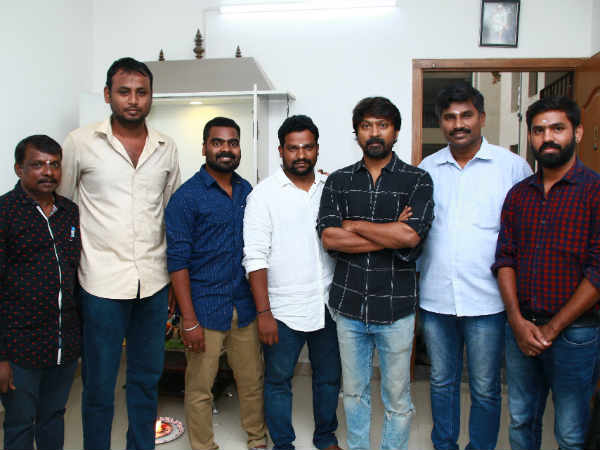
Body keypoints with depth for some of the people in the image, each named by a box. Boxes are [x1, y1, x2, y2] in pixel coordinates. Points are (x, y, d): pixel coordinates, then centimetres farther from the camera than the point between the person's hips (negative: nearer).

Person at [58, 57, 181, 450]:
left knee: (147, 378, 16)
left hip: (154, 281, 3)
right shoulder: (81, 143, -3)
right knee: (99, 383, 9)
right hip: (103, 283, -3)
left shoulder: (166, 149, 6)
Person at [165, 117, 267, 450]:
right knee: (200, 388, 8)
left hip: (245, 307, 5)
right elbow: (178, 261, -11)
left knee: (252, 381, 15)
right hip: (206, 309, -4)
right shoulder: (187, 196, -8)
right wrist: (189, 320, -13)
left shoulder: (246, 191, 7)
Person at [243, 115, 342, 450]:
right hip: (283, 309, -3)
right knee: (278, 380, 9)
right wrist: (264, 313, -13)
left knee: (329, 376, 17)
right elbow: (256, 258, -9)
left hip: (328, 305, 4)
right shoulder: (264, 195, -5)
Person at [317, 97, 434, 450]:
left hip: (395, 308, -2)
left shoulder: (417, 180, -2)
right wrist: (391, 234, -13)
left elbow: (412, 235, -19)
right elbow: (329, 238, -10)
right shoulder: (338, 181, 5)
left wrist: (355, 225, -10)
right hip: (349, 305, 3)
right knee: (354, 392, 19)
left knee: (397, 398, 12)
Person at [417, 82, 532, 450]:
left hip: (486, 299, -3)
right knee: (442, 382, 18)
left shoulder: (512, 166, -1)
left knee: (485, 390, 10)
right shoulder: (428, 168, 8)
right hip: (435, 298, 3)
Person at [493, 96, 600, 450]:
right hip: (521, 329, 4)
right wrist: (518, 320, -7)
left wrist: (551, 328, -13)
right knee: (521, 421, 17)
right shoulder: (518, 195, 8)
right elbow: (505, 258, 5)